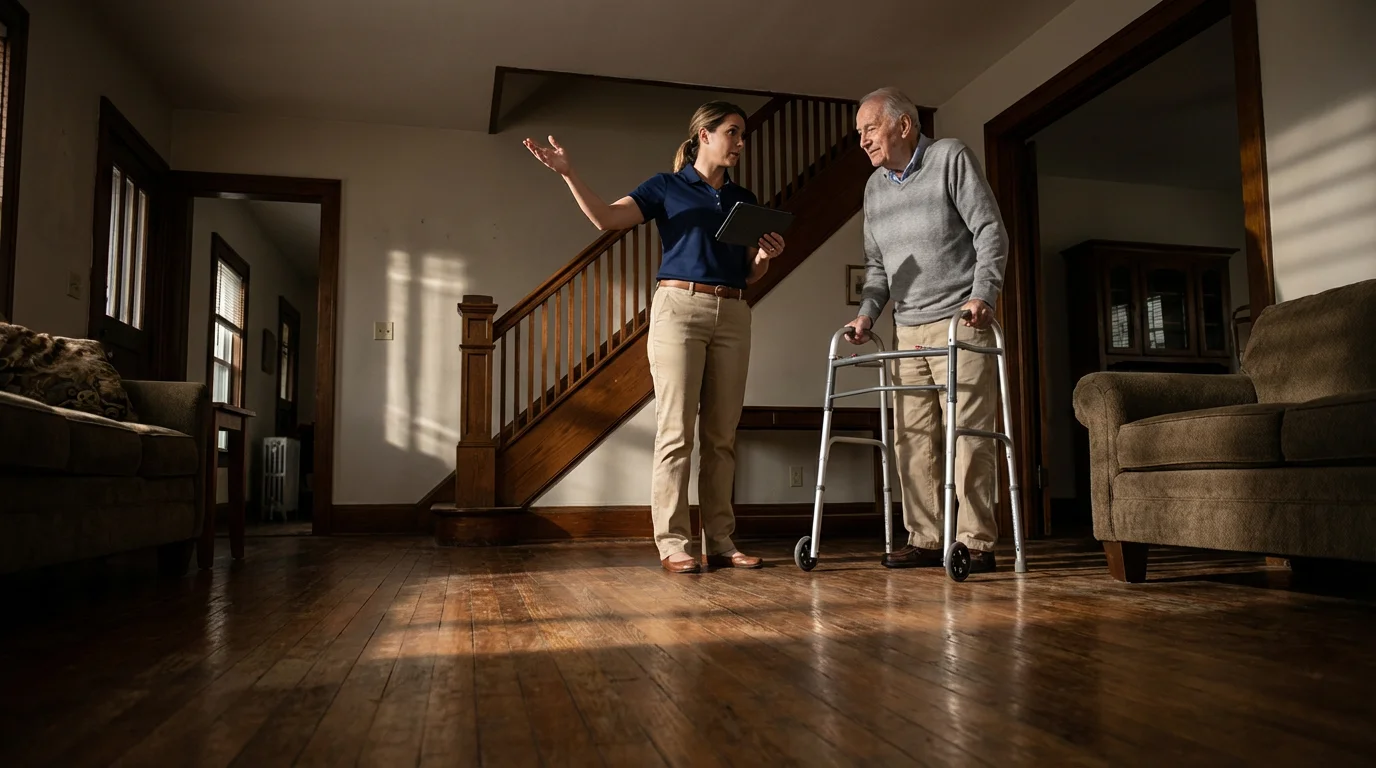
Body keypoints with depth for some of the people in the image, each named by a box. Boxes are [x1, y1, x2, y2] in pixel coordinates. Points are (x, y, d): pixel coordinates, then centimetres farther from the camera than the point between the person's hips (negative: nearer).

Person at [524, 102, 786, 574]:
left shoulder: (744, 200, 20)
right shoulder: (667, 188, 7)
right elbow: (606, 218, -5)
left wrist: (767, 255, -1)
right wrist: (569, 174, -17)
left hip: (733, 316, 5)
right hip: (680, 307, -4)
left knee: (722, 434, 3)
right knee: (676, 431, -8)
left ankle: (721, 543, 8)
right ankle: (672, 545, -4)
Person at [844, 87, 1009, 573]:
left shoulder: (951, 158, -1)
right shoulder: (874, 188, 16)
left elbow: (991, 232, -6)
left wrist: (982, 295, -17)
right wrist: (867, 312, 5)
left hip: (959, 320, -6)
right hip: (907, 329, 6)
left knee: (967, 434, -7)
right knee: (912, 438, 3)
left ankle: (976, 542, 0)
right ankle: (925, 540, 10)